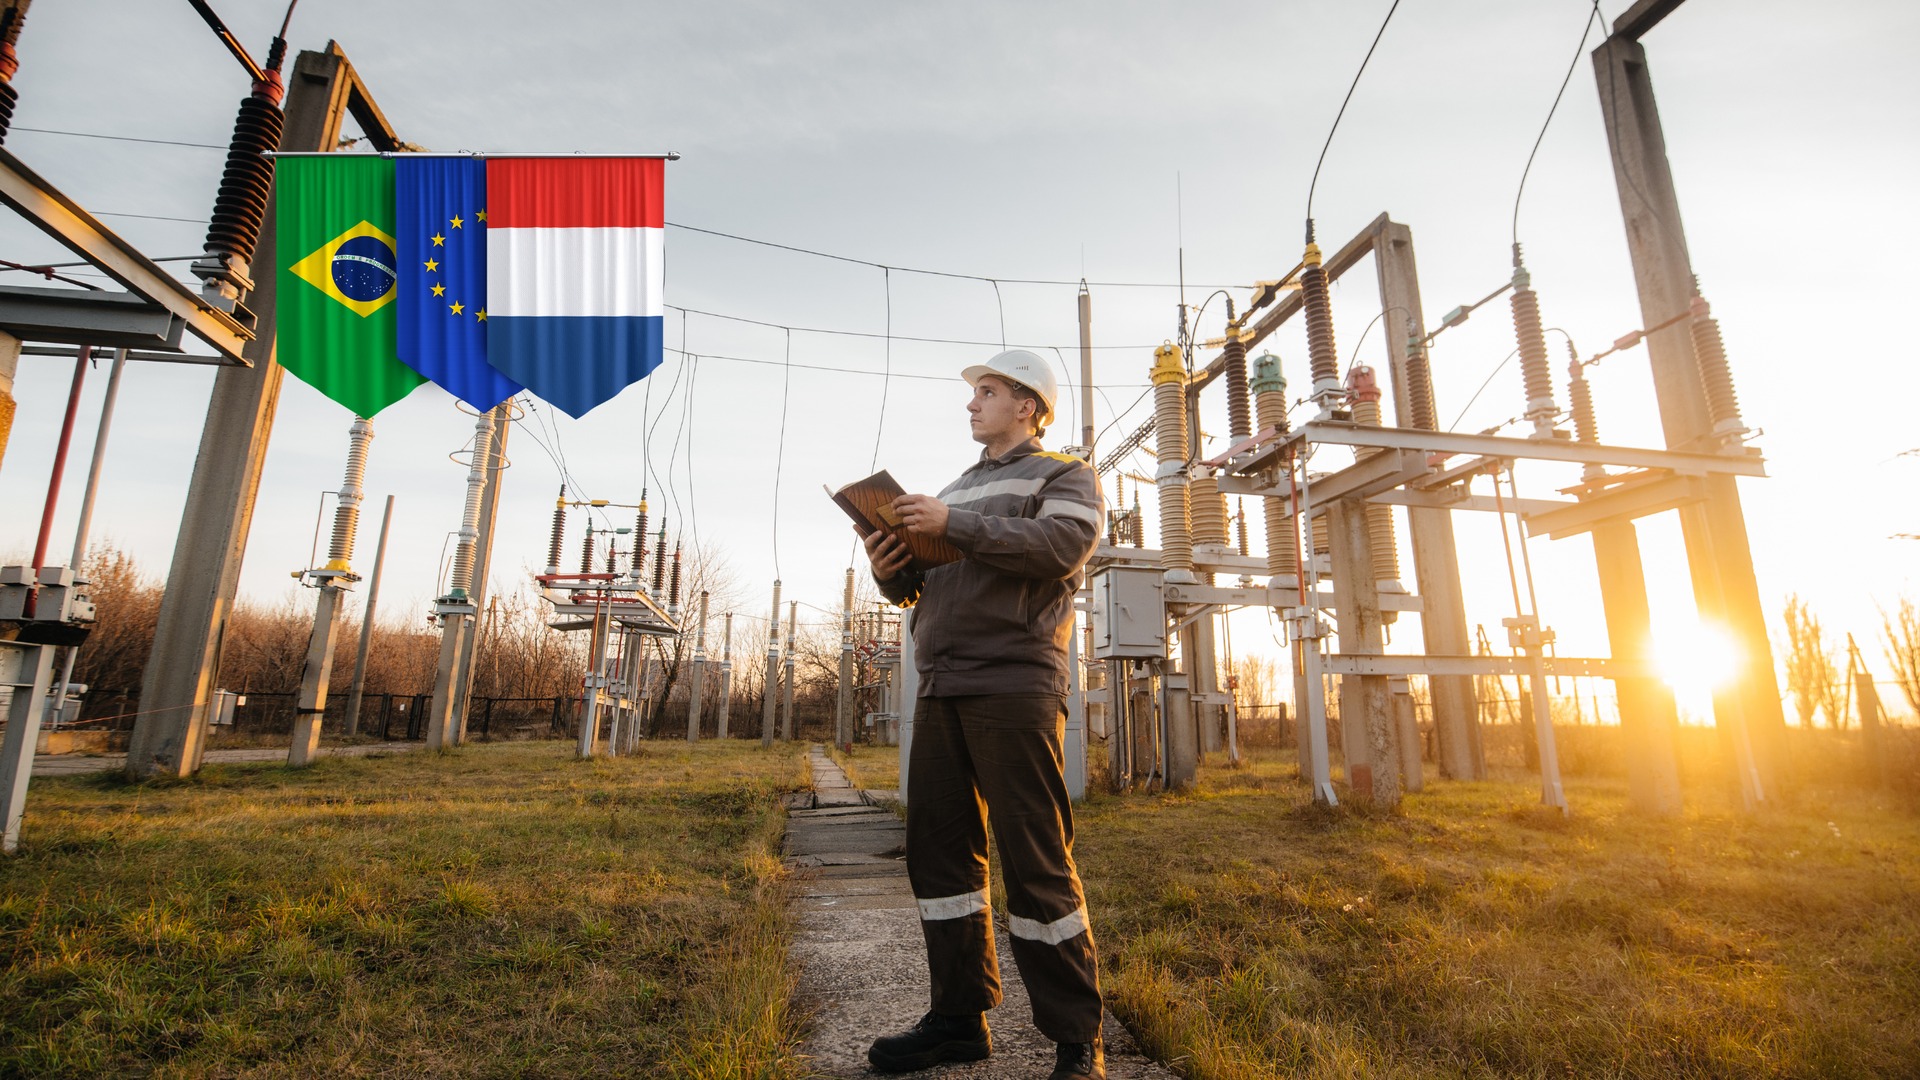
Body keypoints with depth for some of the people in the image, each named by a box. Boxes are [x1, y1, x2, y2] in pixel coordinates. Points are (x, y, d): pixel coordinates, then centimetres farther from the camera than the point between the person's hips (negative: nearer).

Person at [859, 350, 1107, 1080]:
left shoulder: (1066, 476, 7)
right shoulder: (956, 488, 26)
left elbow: (1059, 547, -14)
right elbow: (920, 590, 23)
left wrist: (954, 526, -17)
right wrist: (891, 569, 1)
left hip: (1014, 684, -7)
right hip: (940, 689, 7)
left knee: (1036, 862, -5)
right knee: (938, 849, 7)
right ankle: (960, 1018, 19)